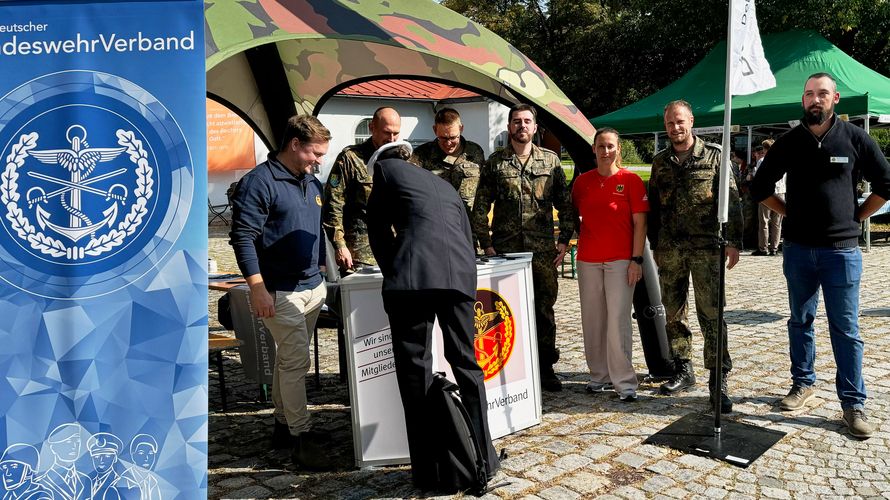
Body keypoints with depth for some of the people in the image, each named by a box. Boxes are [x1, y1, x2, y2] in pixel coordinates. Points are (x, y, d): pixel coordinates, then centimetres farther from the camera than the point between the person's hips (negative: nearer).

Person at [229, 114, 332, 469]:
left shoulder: (312, 183, 14)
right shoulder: (259, 182, -11)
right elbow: (242, 237, -15)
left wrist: (322, 273, 22)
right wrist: (257, 288, -19)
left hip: (312, 287, 8)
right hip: (280, 292, -8)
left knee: (289, 358, 16)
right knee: (296, 361, -6)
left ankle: (284, 425, 27)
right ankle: (301, 437, 3)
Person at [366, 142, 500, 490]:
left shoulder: (386, 168, 19)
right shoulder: (446, 186, 32)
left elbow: (378, 227, 19)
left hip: (411, 276, -4)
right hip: (460, 274, 5)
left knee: (414, 368, 4)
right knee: (466, 363, 15)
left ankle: (427, 471, 9)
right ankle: (483, 460, 23)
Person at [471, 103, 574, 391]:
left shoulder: (551, 160, 8)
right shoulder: (495, 162, 5)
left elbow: (565, 203, 10)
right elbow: (480, 208, 4)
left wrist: (564, 239, 2)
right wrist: (486, 244, -2)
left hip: (543, 251, 1)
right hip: (505, 250, -1)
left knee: (544, 309, 6)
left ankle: (545, 367, 19)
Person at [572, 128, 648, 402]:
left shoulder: (631, 180, -1)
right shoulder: (582, 181, 8)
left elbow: (639, 223, -3)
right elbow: (572, 215, 18)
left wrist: (636, 259, -9)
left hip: (620, 260, -4)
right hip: (588, 260, 4)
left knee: (618, 320, -6)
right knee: (592, 319, 9)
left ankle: (624, 381, 2)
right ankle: (598, 375, 21)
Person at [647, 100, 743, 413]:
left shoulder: (714, 156, 1)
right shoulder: (660, 162, 12)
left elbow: (731, 200, -1)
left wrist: (733, 241, -8)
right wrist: (655, 244, 15)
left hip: (706, 248, -4)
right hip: (669, 249, 4)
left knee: (711, 313, -6)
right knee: (672, 313, 9)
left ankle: (718, 381, 1)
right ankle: (683, 371, 23)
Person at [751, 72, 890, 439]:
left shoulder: (855, 139, -1)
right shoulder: (788, 143, 3)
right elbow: (760, 187, 12)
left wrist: (858, 217, 1)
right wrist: (789, 213, 5)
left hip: (841, 249, -2)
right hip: (798, 248, 2)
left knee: (845, 329, 2)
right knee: (800, 321, 13)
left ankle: (853, 403, 10)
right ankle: (803, 383, 28)